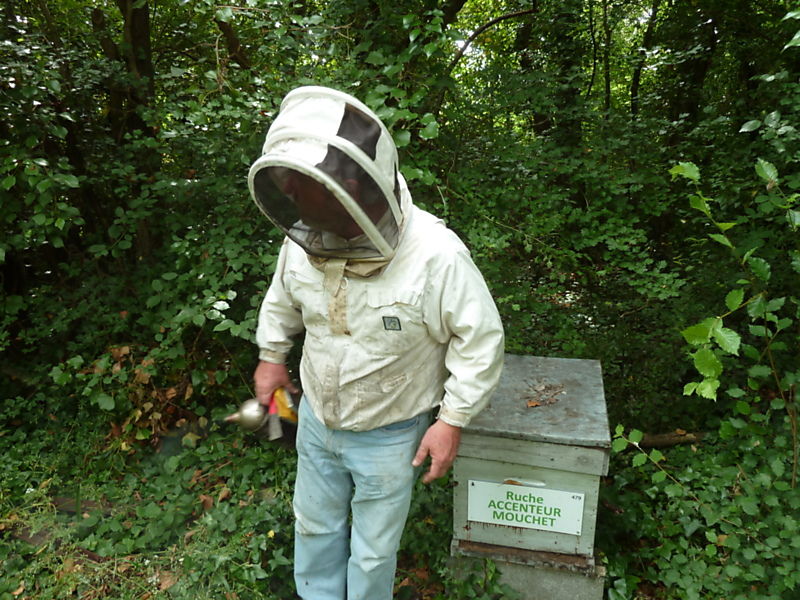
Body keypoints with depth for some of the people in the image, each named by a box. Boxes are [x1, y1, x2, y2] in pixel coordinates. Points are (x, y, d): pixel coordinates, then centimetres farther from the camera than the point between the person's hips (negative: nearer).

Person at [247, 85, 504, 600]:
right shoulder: (302, 240, -14)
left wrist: (452, 420, -17)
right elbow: (282, 298, 9)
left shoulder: (435, 255, -31)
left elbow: (480, 339, -19)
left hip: (389, 436, -4)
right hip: (316, 419, 5)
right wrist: (272, 355, 15)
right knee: (316, 526, 27)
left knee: (373, 550, 18)